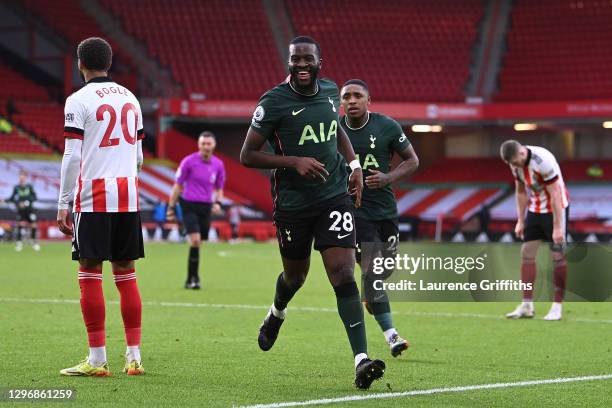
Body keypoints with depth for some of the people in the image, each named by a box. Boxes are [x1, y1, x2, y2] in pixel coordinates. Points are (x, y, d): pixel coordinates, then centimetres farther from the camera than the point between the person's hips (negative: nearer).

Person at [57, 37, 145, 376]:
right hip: (128, 195, 6)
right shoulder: (130, 98, 14)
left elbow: (72, 157, -10)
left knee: (90, 273, -2)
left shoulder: (78, 100, -5)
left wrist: (63, 204, -6)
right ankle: (134, 357, 8)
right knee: (126, 273, 9)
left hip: (94, 196, -6)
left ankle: (97, 359, -3)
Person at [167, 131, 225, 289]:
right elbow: (178, 185, 1)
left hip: (206, 207, 4)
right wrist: (171, 207, 0)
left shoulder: (218, 165, 6)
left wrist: (217, 202, -2)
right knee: (195, 239, -18)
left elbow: (219, 188, 17)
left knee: (198, 243, 6)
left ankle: (191, 279, 17)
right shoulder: (189, 161, -5)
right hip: (189, 205, -4)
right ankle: (193, 277, -10)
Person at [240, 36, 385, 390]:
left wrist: (354, 164, 10)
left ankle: (362, 360, -18)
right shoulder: (274, 102, -13)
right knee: (296, 274, 18)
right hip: (292, 204, -2)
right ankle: (277, 314, 55)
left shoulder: (331, 91, 3)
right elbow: (247, 155, -11)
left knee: (344, 276, -12)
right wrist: (293, 162, -22)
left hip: (334, 197, 2)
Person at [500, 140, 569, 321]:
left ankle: (557, 306, 2)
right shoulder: (516, 163, -5)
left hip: (556, 208, -7)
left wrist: (557, 227, -25)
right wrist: (520, 221, 8)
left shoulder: (543, 161, -27)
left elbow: (555, 195, -25)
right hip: (535, 209, 7)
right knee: (527, 253, 0)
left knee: (558, 255, -5)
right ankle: (527, 305, 4)